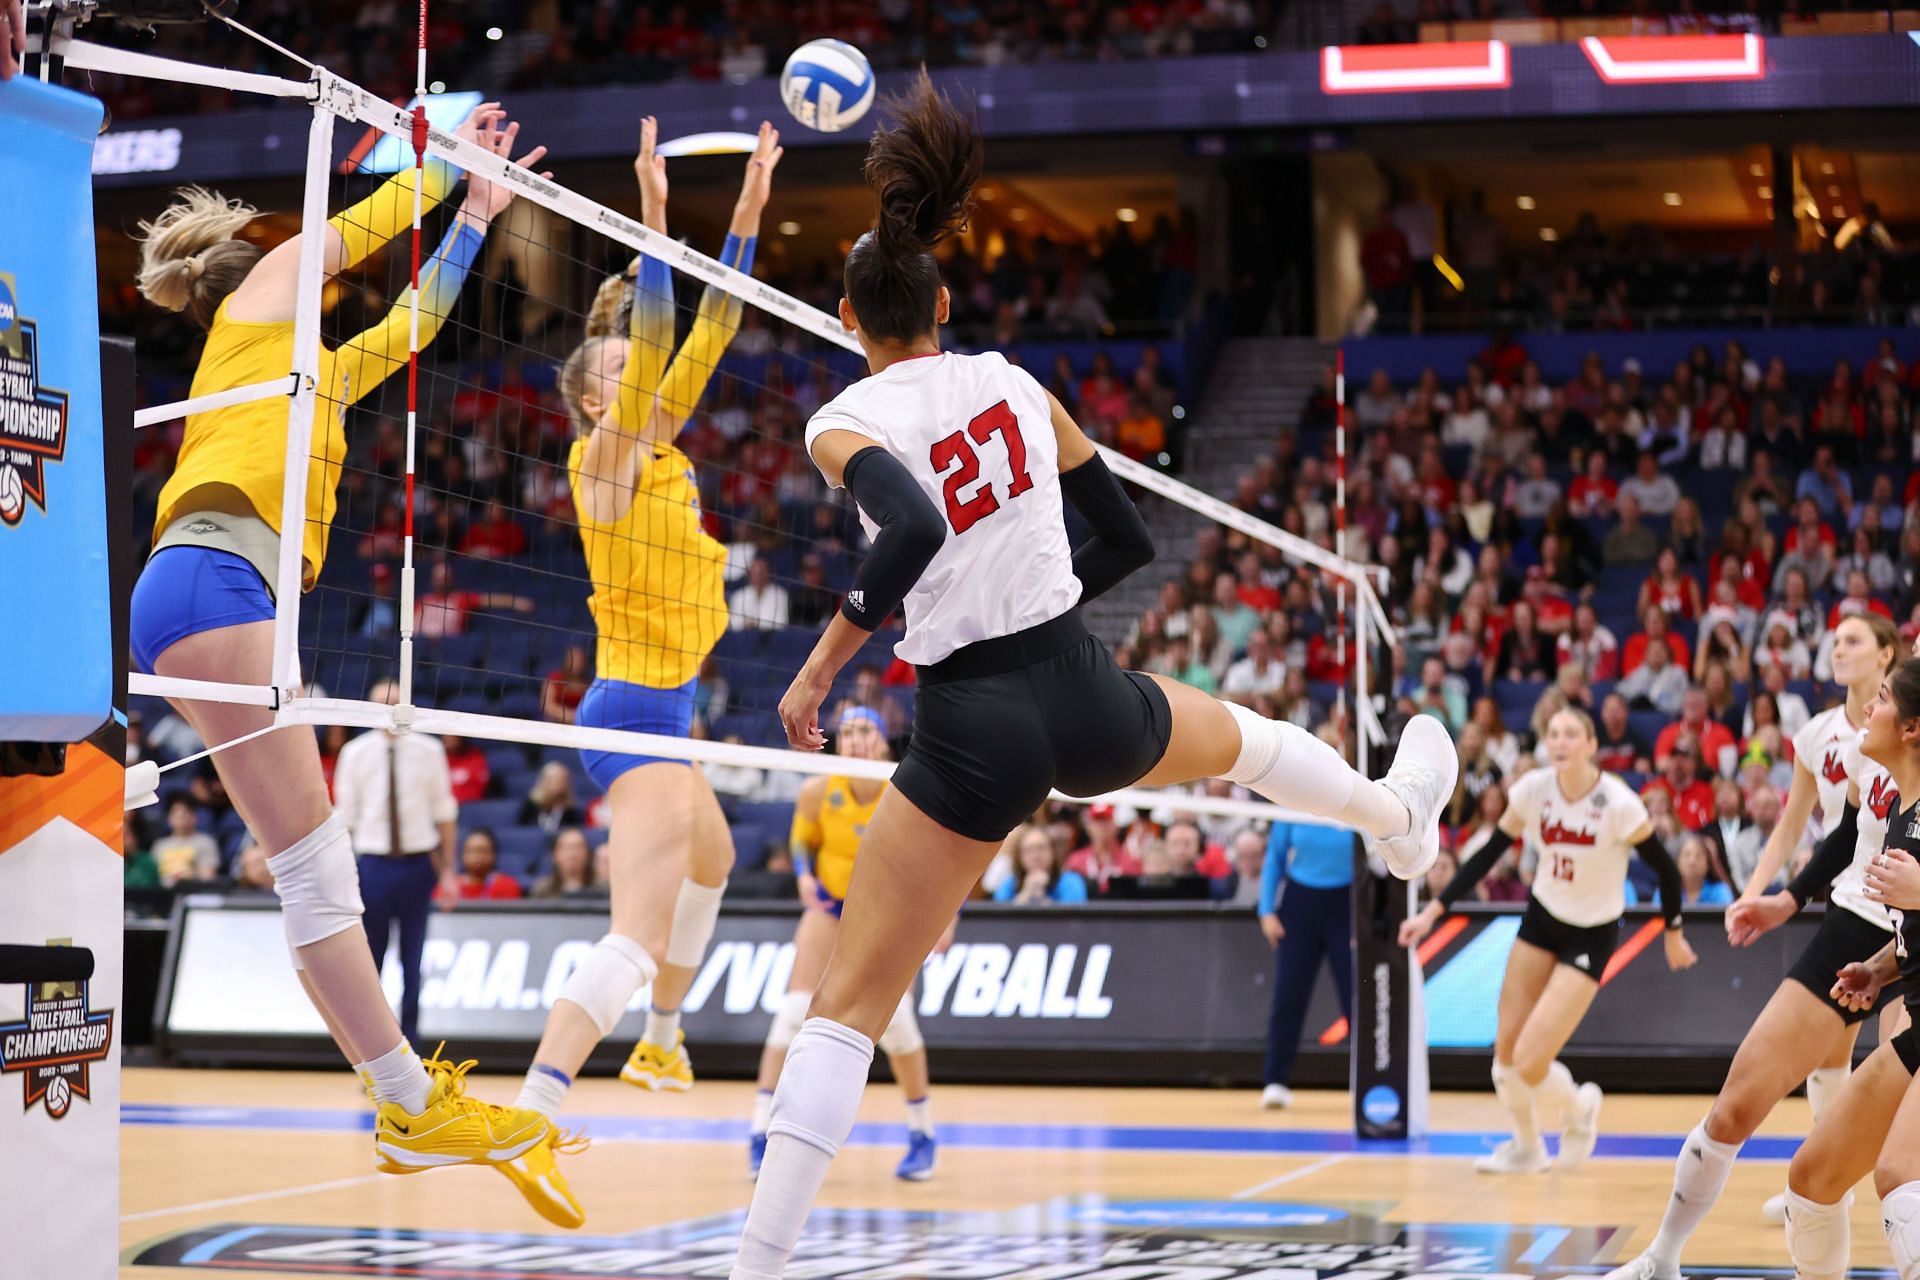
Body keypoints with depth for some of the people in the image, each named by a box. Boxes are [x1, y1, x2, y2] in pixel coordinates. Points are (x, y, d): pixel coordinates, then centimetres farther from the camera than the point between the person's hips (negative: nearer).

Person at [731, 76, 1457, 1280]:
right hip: (1087, 695, 4)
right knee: (1237, 731, 39)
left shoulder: (845, 422, -6)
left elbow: (915, 529, -27)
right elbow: (1130, 539, 14)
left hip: (972, 734, -4)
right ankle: (1398, 814, 68)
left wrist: (818, 671, -20)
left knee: (848, 1005, 0)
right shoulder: (1009, 379, 9)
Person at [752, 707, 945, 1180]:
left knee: (894, 1016, -15)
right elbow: (802, 840, 3)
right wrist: (805, 875, -17)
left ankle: (923, 1135, 4)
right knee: (796, 1009, -14)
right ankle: (760, 1133, -10)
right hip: (830, 903, 1)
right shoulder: (819, 791, -18)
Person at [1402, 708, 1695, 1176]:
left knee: (1530, 1063, -14)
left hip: (1592, 935, -5)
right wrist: (1434, 911, -7)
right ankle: (1526, 1149, 28)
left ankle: (1580, 1107, 20)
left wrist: (1673, 934, 0)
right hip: (1542, 918, 5)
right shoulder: (1533, 789, -11)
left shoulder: (1618, 803, -24)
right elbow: (1488, 854, -2)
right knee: (1506, 1050, 3)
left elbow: (1665, 867, -11)